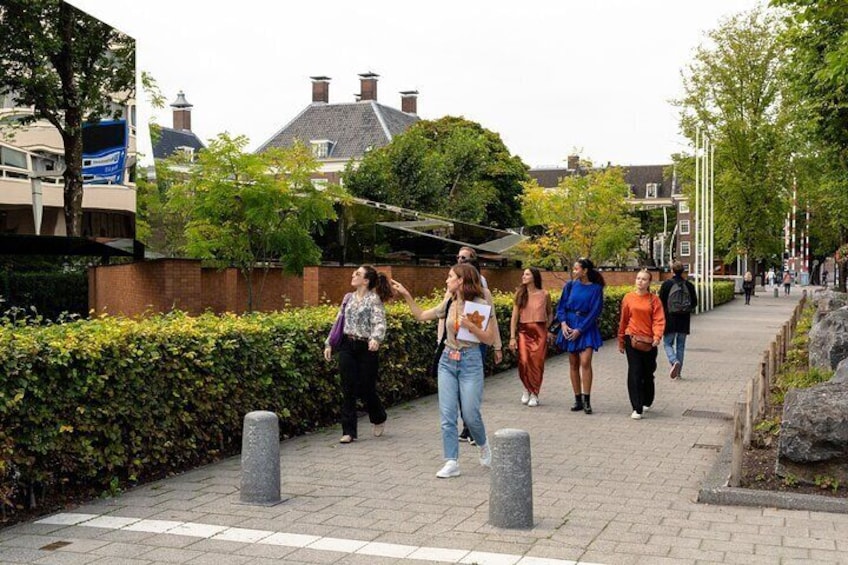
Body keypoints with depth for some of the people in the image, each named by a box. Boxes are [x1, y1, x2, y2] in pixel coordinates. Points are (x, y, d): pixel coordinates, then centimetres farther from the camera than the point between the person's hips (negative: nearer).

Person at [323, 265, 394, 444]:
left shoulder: (374, 299, -6)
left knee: (366, 389, 2)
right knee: (348, 390, 0)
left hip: (366, 348, -4)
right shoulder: (348, 298, 11)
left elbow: (379, 323, -17)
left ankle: (378, 419, 32)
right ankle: (348, 432, 5)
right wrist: (328, 344, 12)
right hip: (347, 346, 4)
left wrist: (375, 339, -37)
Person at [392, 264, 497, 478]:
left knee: (470, 413, 2)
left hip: (470, 361, -5)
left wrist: (470, 326, -21)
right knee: (447, 414, -1)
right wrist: (406, 295, 10)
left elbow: (489, 339, -9)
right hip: (448, 360, 5)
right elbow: (421, 315, 16)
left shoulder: (481, 305, -9)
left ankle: (483, 444, 34)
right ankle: (451, 463, 5)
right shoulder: (449, 304, 6)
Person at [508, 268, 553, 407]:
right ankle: (527, 389, 13)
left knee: (537, 363, -3)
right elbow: (514, 316, 3)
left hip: (540, 332, 0)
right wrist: (512, 337, -2)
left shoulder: (544, 294, 3)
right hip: (524, 331, 0)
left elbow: (550, 313, 17)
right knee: (524, 361, -12)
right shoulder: (520, 294, 5)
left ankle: (534, 394, 11)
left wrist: (548, 328, 4)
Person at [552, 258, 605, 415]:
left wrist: (580, 330, -12)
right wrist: (563, 323, -8)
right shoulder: (570, 285, 6)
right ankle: (578, 400, 12)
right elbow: (561, 305, 7)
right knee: (573, 364, 5)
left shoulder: (596, 288, -3)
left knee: (585, 362, -15)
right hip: (569, 326, 4)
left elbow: (595, 312, -7)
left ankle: (587, 401, -11)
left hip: (586, 327, -3)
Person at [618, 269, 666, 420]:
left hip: (649, 341, 0)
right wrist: (621, 341, 12)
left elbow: (659, 320, -6)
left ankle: (647, 402, 33)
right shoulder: (629, 297, 3)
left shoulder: (654, 300, 1)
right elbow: (623, 320, 9)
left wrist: (657, 336, -23)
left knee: (648, 373, 11)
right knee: (634, 373, -7)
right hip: (632, 339, 0)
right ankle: (637, 409, -6)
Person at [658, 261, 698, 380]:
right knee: (681, 345, 10)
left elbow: (661, 302, -7)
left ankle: (674, 361, -21)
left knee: (667, 344, 6)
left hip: (670, 319, -3)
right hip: (684, 320, 3)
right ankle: (678, 372, 12)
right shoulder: (689, 285, 2)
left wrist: (663, 314, 9)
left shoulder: (666, 284, -8)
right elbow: (694, 303, 7)